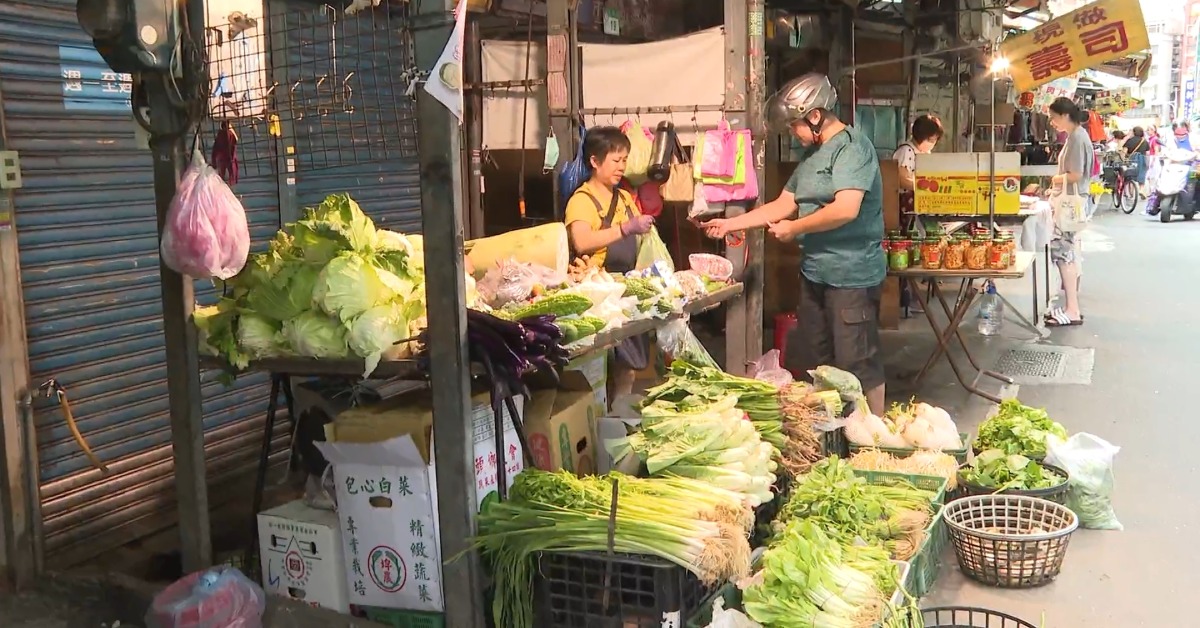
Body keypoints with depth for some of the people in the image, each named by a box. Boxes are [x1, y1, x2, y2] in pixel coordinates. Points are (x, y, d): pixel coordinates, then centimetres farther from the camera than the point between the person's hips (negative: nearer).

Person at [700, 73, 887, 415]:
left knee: (857, 364, -2)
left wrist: (794, 228, -12)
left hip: (853, 275, -9)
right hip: (814, 271, 9)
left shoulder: (852, 146, -14)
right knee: (812, 362, 16)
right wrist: (731, 223, 13)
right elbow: (784, 204, 18)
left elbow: (846, 209, -25)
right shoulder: (811, 153, 14)